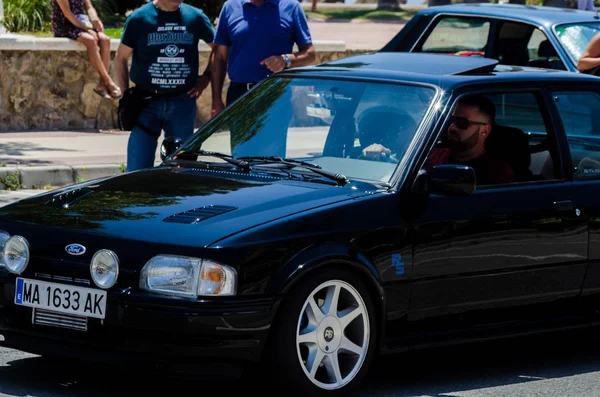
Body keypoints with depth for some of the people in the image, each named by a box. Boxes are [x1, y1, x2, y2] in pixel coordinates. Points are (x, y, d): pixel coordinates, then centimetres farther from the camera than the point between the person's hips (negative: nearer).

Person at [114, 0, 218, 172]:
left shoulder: (196, 17, 4)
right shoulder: (139, 18, -2)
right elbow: (121, 58, 5)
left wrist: (207, 77, 6)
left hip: (183, 102, 2)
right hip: (147, 101, -2)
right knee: (138, 169, -6)